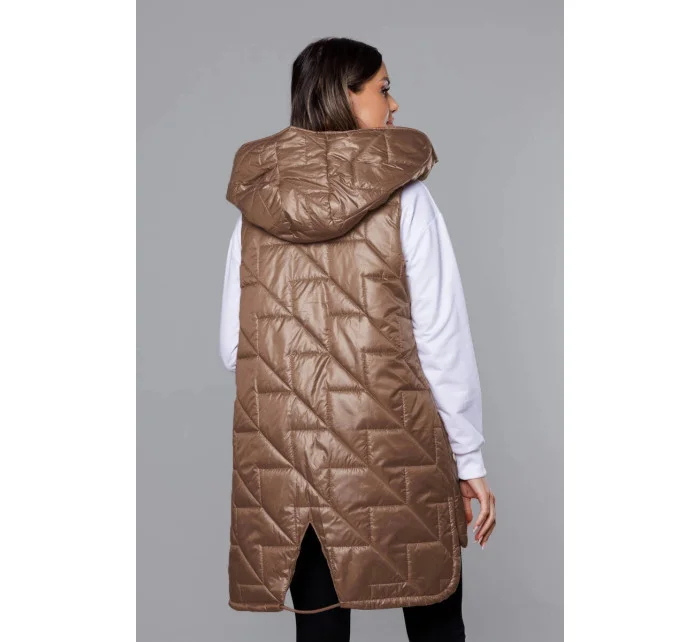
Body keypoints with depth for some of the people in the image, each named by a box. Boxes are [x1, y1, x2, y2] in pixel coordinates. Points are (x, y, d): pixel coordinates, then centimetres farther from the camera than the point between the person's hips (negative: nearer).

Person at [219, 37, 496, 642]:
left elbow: (233, 348, 5)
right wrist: (470, 459, 0)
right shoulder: (403, 195, -6)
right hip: (395, 455, -3)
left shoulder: (254, 204, 3)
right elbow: (442, 338, -8)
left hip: (285, 459, 3)